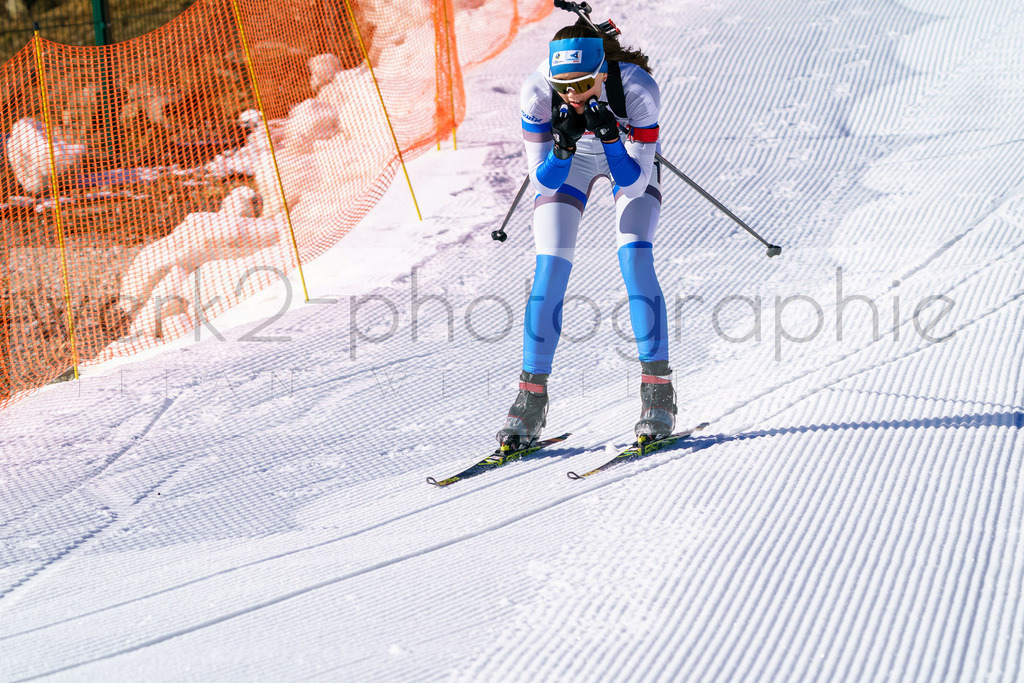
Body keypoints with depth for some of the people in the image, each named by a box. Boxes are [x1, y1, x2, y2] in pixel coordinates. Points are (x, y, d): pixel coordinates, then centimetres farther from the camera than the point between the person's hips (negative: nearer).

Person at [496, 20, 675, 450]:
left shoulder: (638, 88, -37)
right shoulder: (537, 92, -34)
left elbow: (634, 184, -32)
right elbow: (543, 182, -26)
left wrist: (612, 138, -48)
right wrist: (563, 146, -45)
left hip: (629, 156, -1)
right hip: (567, 161, 1)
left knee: (635, 260, -19)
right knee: (550, 270, -11)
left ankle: (658, 391, -10)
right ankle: (531, 398, -3)